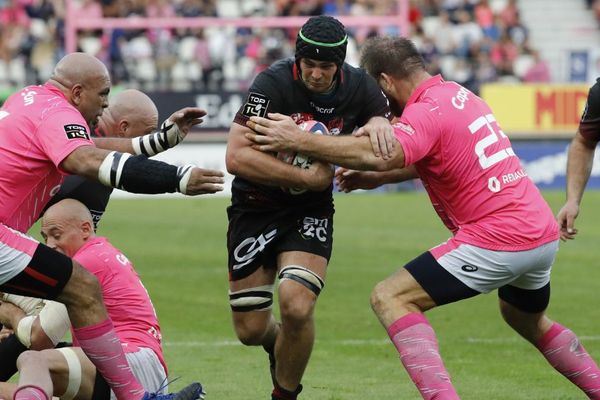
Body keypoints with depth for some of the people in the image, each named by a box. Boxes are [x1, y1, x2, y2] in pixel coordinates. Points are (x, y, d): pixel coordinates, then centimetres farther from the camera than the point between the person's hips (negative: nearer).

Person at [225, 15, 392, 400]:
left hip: (311, 210, 1)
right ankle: (280, 347, 43)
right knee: (250, 329, 4)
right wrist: (307, 177, -27)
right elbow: (237, 156, -27)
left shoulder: (359, 87, -10)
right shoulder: (274, 84, -22)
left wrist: (379, 123, -18)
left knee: (296, 305, -23)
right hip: (256, 207, -1)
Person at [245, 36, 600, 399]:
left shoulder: (427, 111, -14)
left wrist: (298, 140, -28)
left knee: (390, 298, -8)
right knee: (528, 320, 35)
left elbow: (380, 156, -32)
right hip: (543, 234, 9)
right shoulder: (458, 94, 14)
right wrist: (371, 178, 20)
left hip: (498, 241, -9)